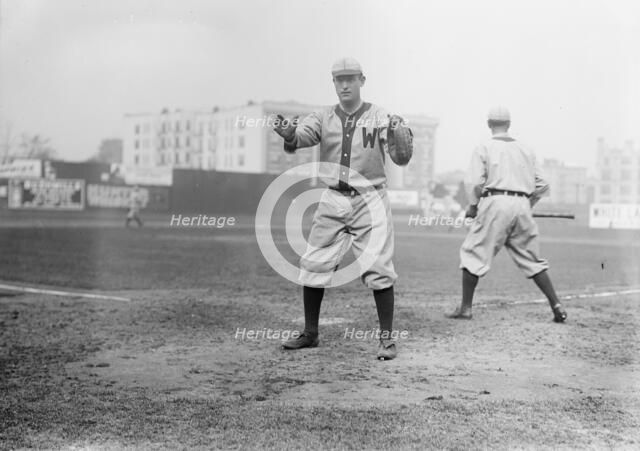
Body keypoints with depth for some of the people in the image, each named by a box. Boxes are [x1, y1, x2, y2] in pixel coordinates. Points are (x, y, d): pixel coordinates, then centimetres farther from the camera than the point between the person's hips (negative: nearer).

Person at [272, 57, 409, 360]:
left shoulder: (380, 118, -2)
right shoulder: (324, 118, 5)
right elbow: (302, 135, -14)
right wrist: (289, 133, -37)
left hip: (371, 200, -3)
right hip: (333, 200, 3)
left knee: (379, 268, -5)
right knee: (313, 265, 6)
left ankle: (386, 338, 6)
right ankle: (310, 333, 22)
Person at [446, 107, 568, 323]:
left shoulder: (483, 149, 4)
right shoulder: (526, 150, 17)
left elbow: (476, 183, -7)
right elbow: (542, 185, 13)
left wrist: (472, 207, 8)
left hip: (495, 202, -4)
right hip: (522, 205, 4)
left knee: (473, 254, 5)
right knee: (532, 258, 12)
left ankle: (465, 308, 3)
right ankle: (556, 306, 8)